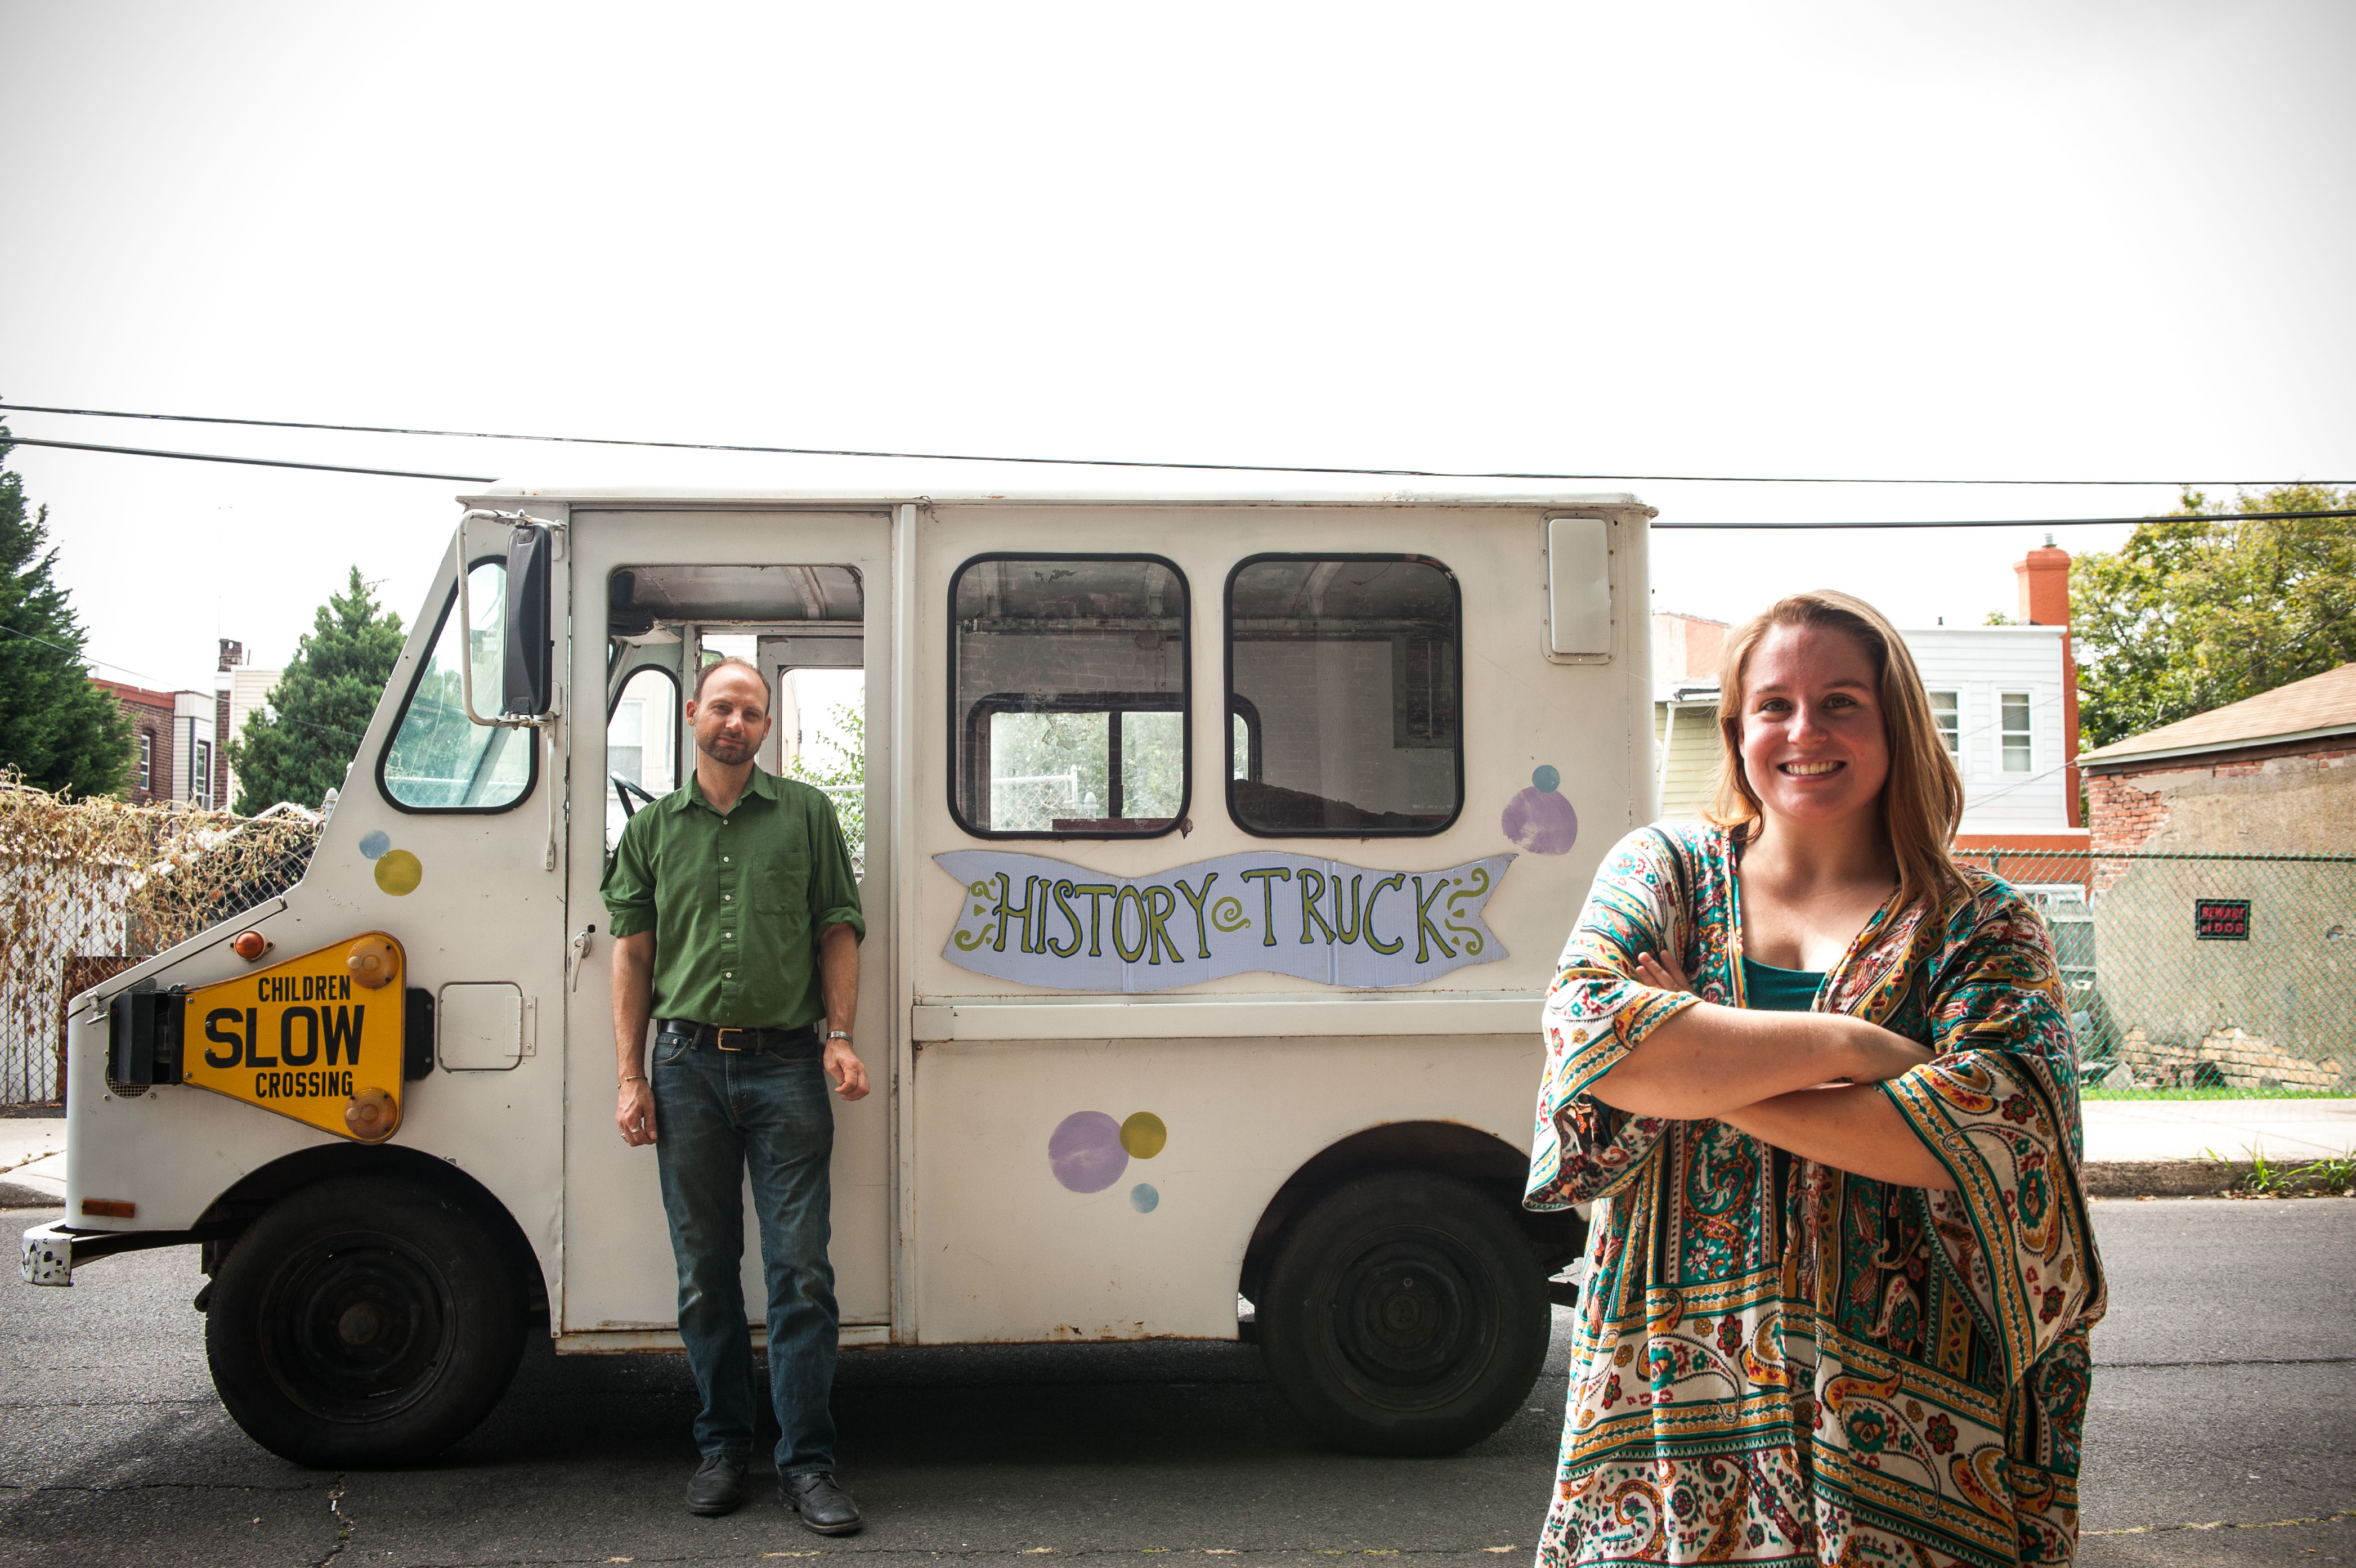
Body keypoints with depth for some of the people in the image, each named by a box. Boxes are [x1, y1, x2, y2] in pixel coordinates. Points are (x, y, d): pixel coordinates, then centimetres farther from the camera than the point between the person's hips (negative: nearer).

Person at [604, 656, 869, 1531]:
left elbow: (838, 932, 8)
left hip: (785, 1065, -2)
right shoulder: (653, 828, 13)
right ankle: (722, 1448, 20)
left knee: (800, 1269, -4)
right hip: (687, 1065, 2)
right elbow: (632, 954, 11)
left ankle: (807, 1462, 2)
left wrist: (840, 1038, -4)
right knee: (705, 1270, 8)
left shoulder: (807, 814, 9)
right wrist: (632, 1078, 4)